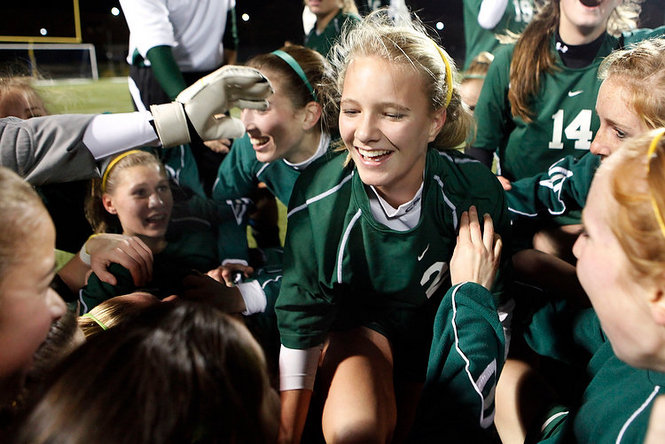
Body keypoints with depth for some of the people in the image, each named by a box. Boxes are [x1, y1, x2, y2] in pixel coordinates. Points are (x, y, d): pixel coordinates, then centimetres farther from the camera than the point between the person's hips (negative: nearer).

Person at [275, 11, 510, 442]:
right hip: (356, 320, -1)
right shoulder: (317, 199, -28)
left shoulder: (475, 189, -27)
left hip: (439, 319, 2)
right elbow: (301, 323, -17)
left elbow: (493, 303, -10)